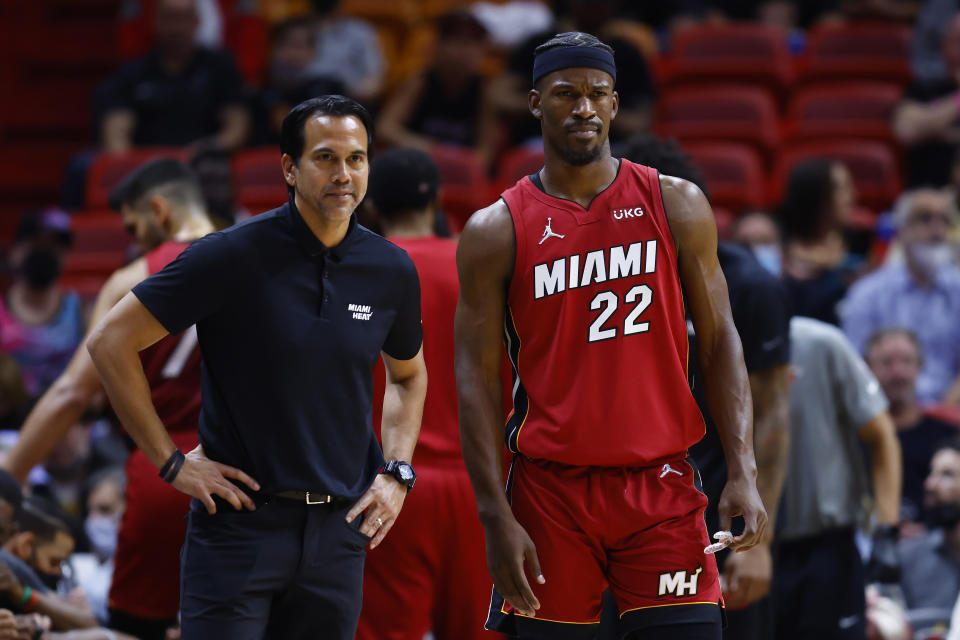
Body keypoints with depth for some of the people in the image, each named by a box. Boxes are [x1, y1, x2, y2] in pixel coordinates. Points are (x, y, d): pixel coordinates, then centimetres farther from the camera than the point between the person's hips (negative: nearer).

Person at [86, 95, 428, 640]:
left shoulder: (392, 271, 4)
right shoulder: (234, 256, -10)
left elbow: (407, 374, 24)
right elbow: (111, 341, -8)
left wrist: (397, 473, 9)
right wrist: (172, 462, -8)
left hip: (340, 528, 4)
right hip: (240, 520, -4)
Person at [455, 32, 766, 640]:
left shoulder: (675, 205, 5)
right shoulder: (495, 231, 1)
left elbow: (719, 342, 6)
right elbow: (477, 379, -1)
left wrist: (743, 473, -6)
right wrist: (497, 518, -10)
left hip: (660, 485, 1)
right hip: (549, 492, -1)